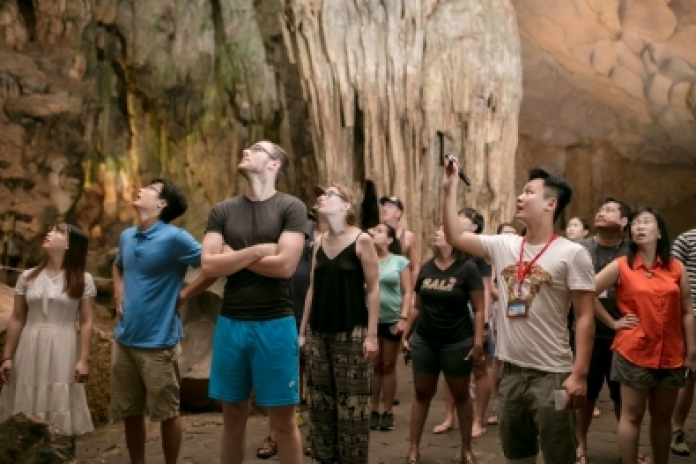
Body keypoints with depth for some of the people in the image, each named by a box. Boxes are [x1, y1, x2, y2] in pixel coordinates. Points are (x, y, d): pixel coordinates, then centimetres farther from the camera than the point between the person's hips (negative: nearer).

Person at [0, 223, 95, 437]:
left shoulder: (83, 280, 0)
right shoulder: (27, 277, 8)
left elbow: (86, 322, -2)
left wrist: (84, 359, -8)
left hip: (63, 351, -3)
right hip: (30, 350, 3)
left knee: (60, 419, 0)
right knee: (26, 415, 5)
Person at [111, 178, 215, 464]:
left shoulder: (174, 238, -14)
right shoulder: (126, 236, 8)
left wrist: (183, 296, -11)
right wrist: (119, 297, 13)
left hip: (158, 341, -7)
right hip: (124, 339, 7)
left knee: (166, 413, 6)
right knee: (129, 412, 15)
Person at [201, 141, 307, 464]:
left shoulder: (291, 208, -4)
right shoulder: (222, 210, 6)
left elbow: (285, 265, -15)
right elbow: (210, 265, -5)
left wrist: (233, 256, -6)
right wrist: (257, 250, -12)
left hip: (275, 323, -3)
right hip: (230, 323, 3)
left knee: (283, 418, 5)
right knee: (233, 415, 14)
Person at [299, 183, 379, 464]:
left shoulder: (362, 240, -7)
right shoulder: (319, 243, 9)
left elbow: (373, 289, -8)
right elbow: (313, 289, 13)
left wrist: (371, 335, -13)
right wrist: (302, 331, 11)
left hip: (351, 332, -5)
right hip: (319, 332, 6)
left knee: (352, 404, -2)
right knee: (319, 403, 10)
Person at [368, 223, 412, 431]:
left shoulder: (400, 261, -1)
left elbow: (407, 292, -2)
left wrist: (404, 317, -11)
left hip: (392, 320, -1)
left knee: (388, 366, 8)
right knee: (373, 366, 8)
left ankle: (388, 412, 16)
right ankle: (374, 410, 16)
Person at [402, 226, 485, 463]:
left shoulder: (467, 268, -9)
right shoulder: (426, 268, 4)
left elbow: (478, 309, -9)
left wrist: (478, 341, -15)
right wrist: (406, 334, 10)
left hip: (457, 342, -4)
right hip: (424, 341, 4)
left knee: (461, 395, 10)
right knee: (422, 393, 9)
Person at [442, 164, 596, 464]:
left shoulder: (572, 253, -9)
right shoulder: (503, 246, 6)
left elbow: (585, 317, -11)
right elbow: (455, 237, 8)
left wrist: (579, 375, -17)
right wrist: (450, 188, 4)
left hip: (552, 375, -5)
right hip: (511, 372, 5)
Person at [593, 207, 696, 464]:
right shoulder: (621, 266, -3)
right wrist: (612, 322, -3)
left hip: (671, 355, 3)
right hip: (634, 353, -3)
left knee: (663, 417, 14)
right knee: (632, 416, 3)